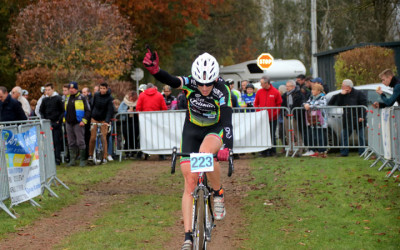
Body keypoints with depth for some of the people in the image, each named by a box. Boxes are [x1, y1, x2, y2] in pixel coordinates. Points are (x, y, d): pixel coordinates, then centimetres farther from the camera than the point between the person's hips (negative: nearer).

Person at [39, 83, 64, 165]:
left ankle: (57, 159, -2)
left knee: (57, 141, -5)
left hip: (56, 124, -4)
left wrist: (59, 121, -9)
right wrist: (44, 120, 5)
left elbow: (63, 111, -1)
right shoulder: (45, 100, 11)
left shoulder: (58, 99, -1)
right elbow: (41, 111, 21)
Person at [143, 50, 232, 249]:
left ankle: (218, 194, -12)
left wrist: (227, 148, -50)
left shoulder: (222, 91, -26)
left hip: (215, 130, -2)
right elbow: (170, 81, -35)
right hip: (192, 130, 2)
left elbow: (227, 121, -35)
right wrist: (155, 70, -57)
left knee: (205, 153, -37)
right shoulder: (189, 83, -19)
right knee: (189, 182, -7)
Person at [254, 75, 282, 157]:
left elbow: (279, 104, 2)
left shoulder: (275, 92, -2)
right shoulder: (259, 92, 5)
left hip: (272, 118, -2)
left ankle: (272, 151, 13)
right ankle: (264, 152, 6)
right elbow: (256, 104, 12)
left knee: (272, 135, 4)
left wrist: (275, 114, -7)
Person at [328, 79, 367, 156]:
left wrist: (362, 116, -19)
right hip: (347, 120, 5)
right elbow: (338, 104, 1)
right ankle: (344, 152, 10)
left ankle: (362, 152, 8)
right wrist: (341, 95, -10)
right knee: (344, 135, 3)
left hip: (357, 120, -5)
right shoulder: (343, 95, 9)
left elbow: (364, 106, -10)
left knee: (360, 136, 0)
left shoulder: (358, 93, -7)